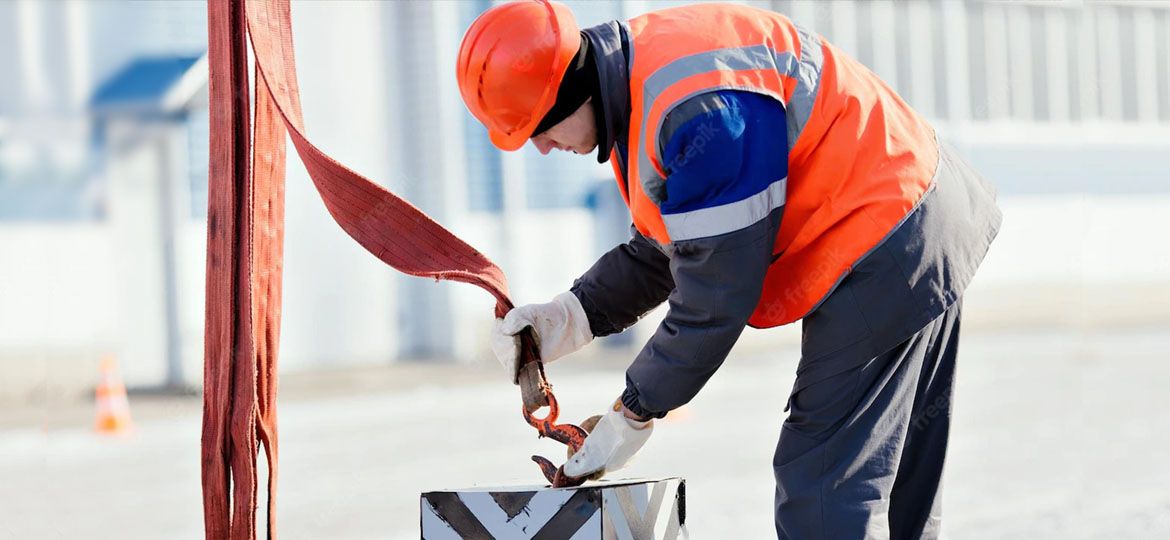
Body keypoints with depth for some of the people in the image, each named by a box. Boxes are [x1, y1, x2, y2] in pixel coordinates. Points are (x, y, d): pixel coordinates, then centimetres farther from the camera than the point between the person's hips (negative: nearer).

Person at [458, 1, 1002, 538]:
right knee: (899, 491, 17)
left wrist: (634, 412, -14)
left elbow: (717, 292, -25)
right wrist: (570, 317, -3)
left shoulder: (700, 111, -30)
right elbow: (657, 251, 13)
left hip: (881, 246, -10)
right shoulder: (633, 83, 3)